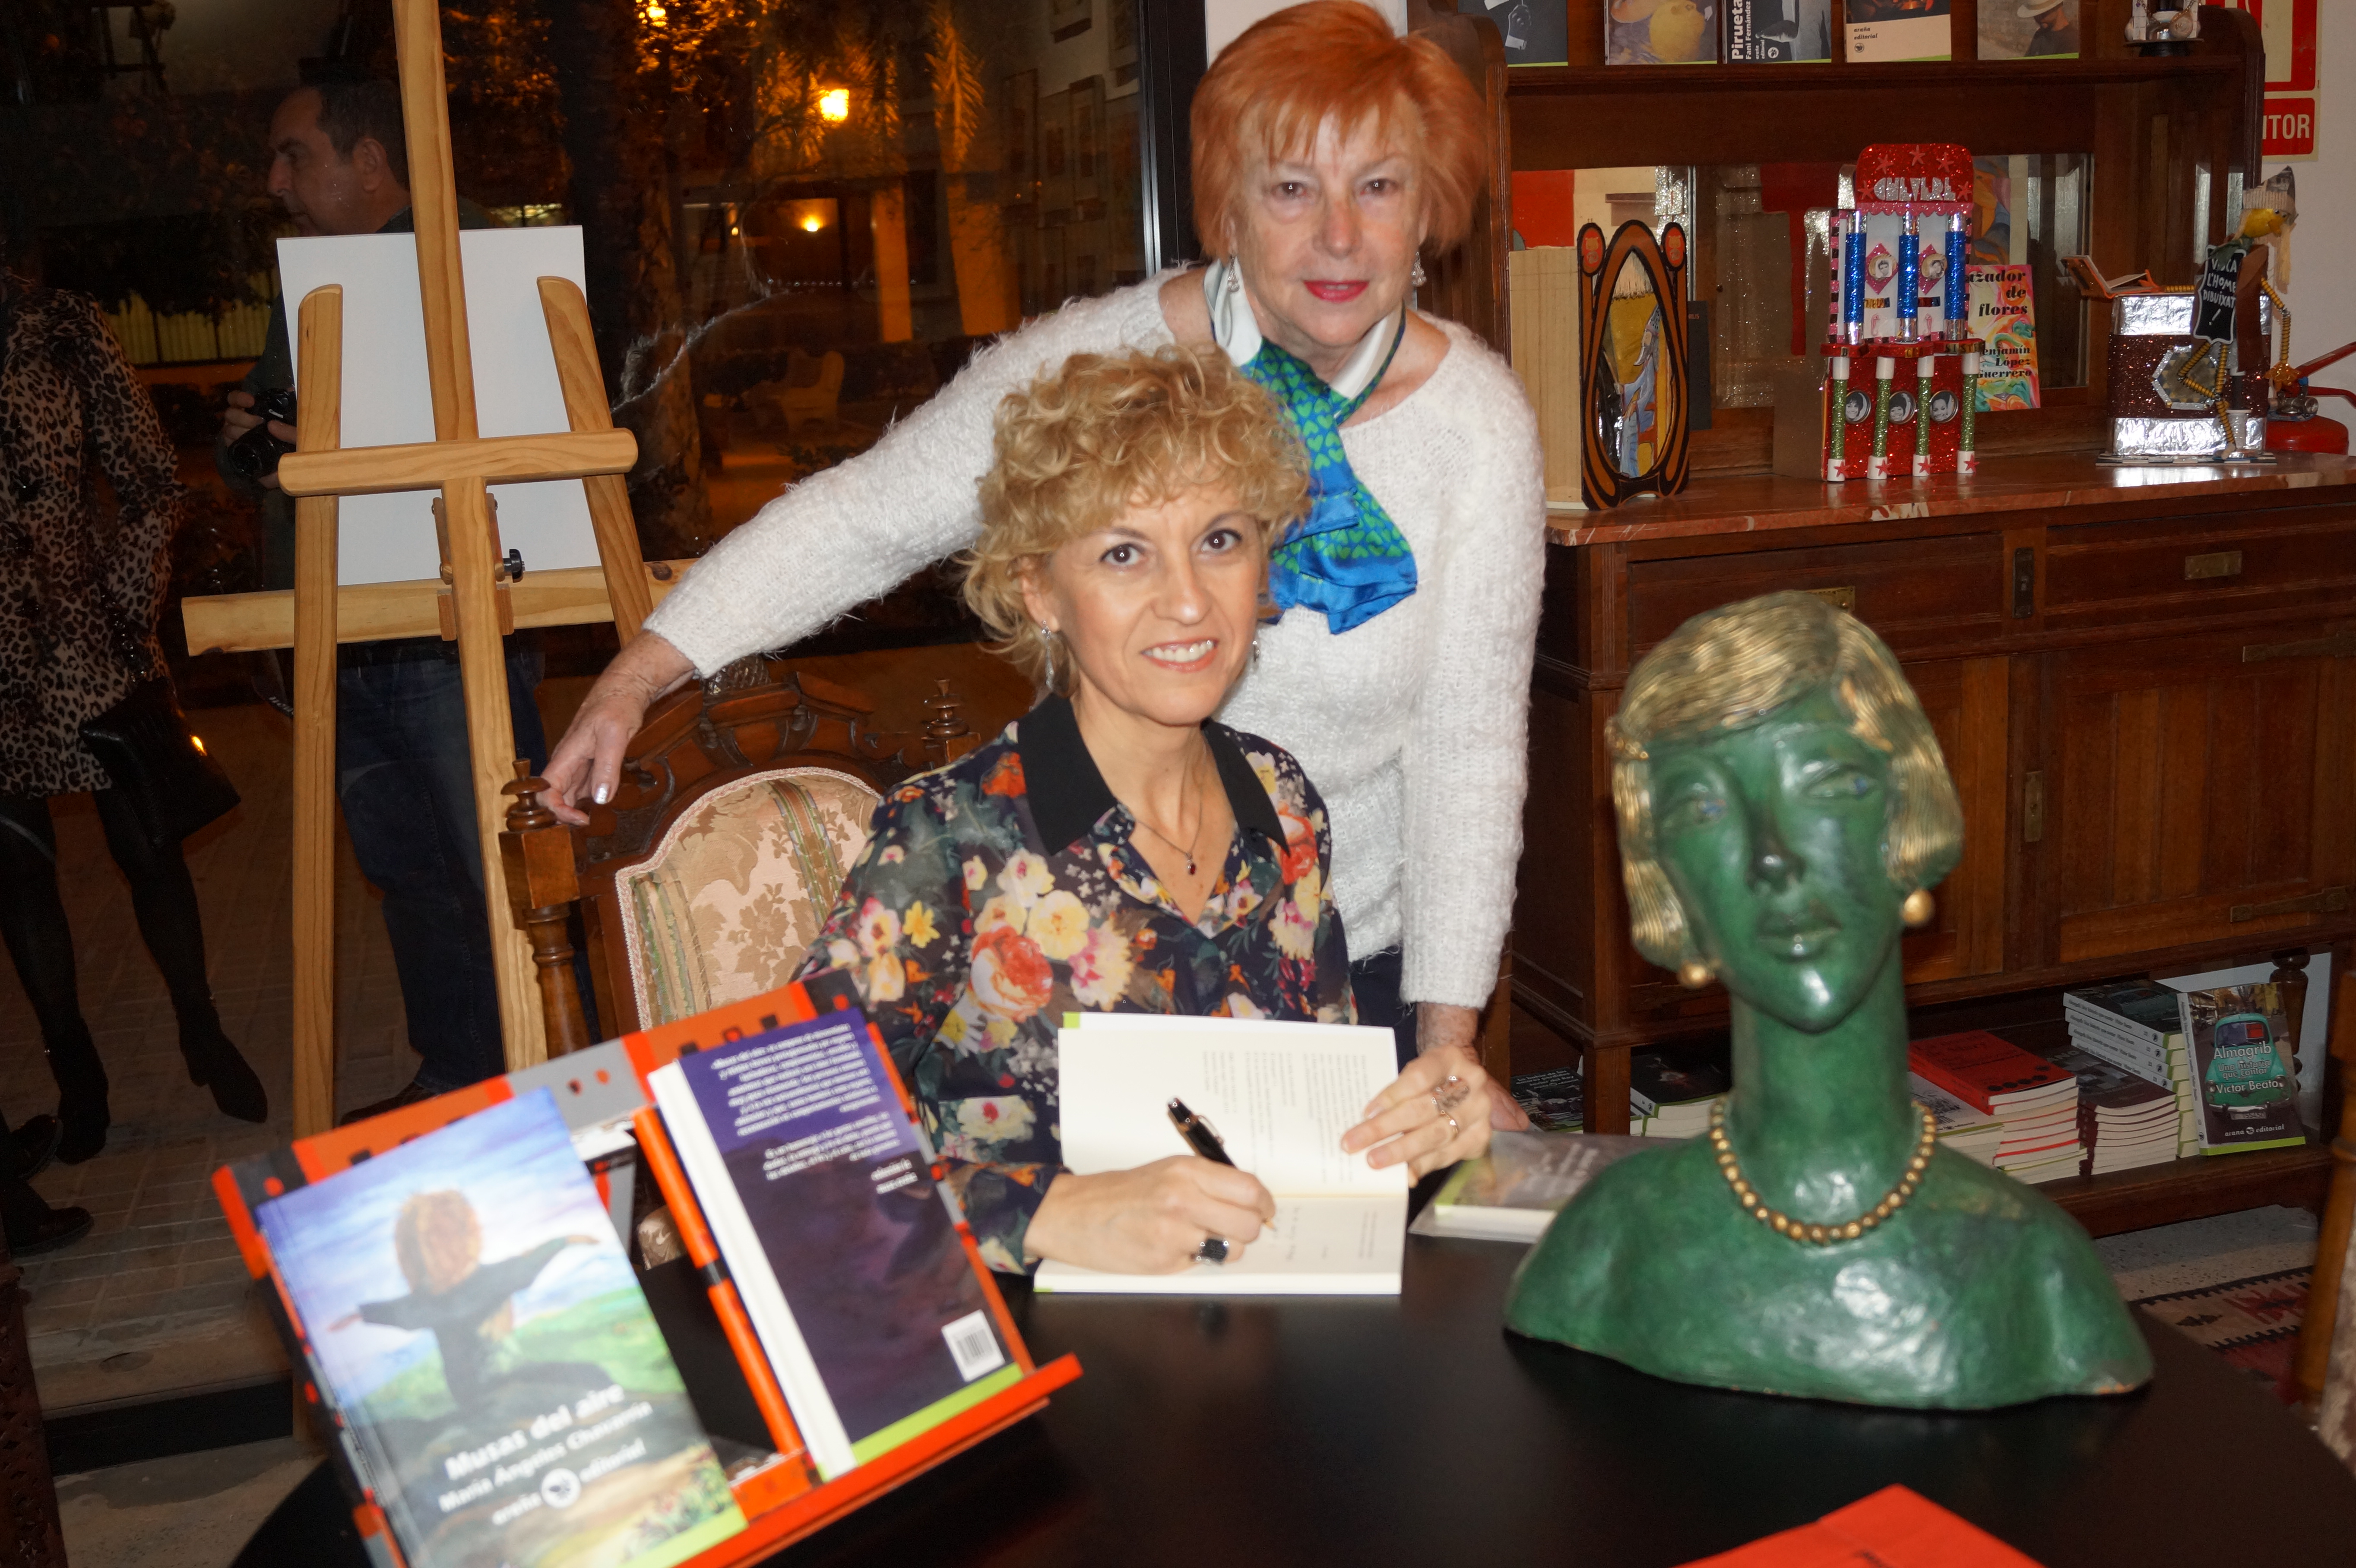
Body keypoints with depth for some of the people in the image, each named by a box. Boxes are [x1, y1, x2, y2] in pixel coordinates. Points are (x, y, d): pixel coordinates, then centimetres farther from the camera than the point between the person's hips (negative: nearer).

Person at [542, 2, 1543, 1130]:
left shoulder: (1479, 424, -9)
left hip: (1355, 961, 1)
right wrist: (637, 676, -10)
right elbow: (865, 517, -4)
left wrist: (1448, 1040, -11)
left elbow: (1470, 747, -8)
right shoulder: (1092, 363, -13)